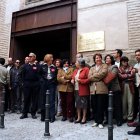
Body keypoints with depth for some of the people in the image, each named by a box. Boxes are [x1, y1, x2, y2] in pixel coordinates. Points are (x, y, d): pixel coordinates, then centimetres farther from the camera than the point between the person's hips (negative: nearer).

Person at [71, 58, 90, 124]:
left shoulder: (86, 69, -7)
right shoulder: (75, 70, 16)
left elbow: (89, 79, -14)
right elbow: (73, 77, 28)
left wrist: (80, 80, -16)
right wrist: (72, 80, 6)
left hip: (83, 90, -7)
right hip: (76, 89, 7)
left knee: (84, 104, 0)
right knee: (77, 103, 10)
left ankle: (84, 118, 12)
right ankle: (79, 117, 21)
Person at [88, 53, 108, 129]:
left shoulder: (105, 66, 7)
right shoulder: (92, 68, 20)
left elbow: (103, 73, -12)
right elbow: (89, 77, 3)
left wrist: (94, 76, -2)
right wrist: (99, 78, -8)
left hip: (102, 89, -4)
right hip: (93, 89, 4)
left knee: (101, 106, -2)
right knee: (95, 106, 9)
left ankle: (100, 122, 7)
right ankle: (96, 121, 21)